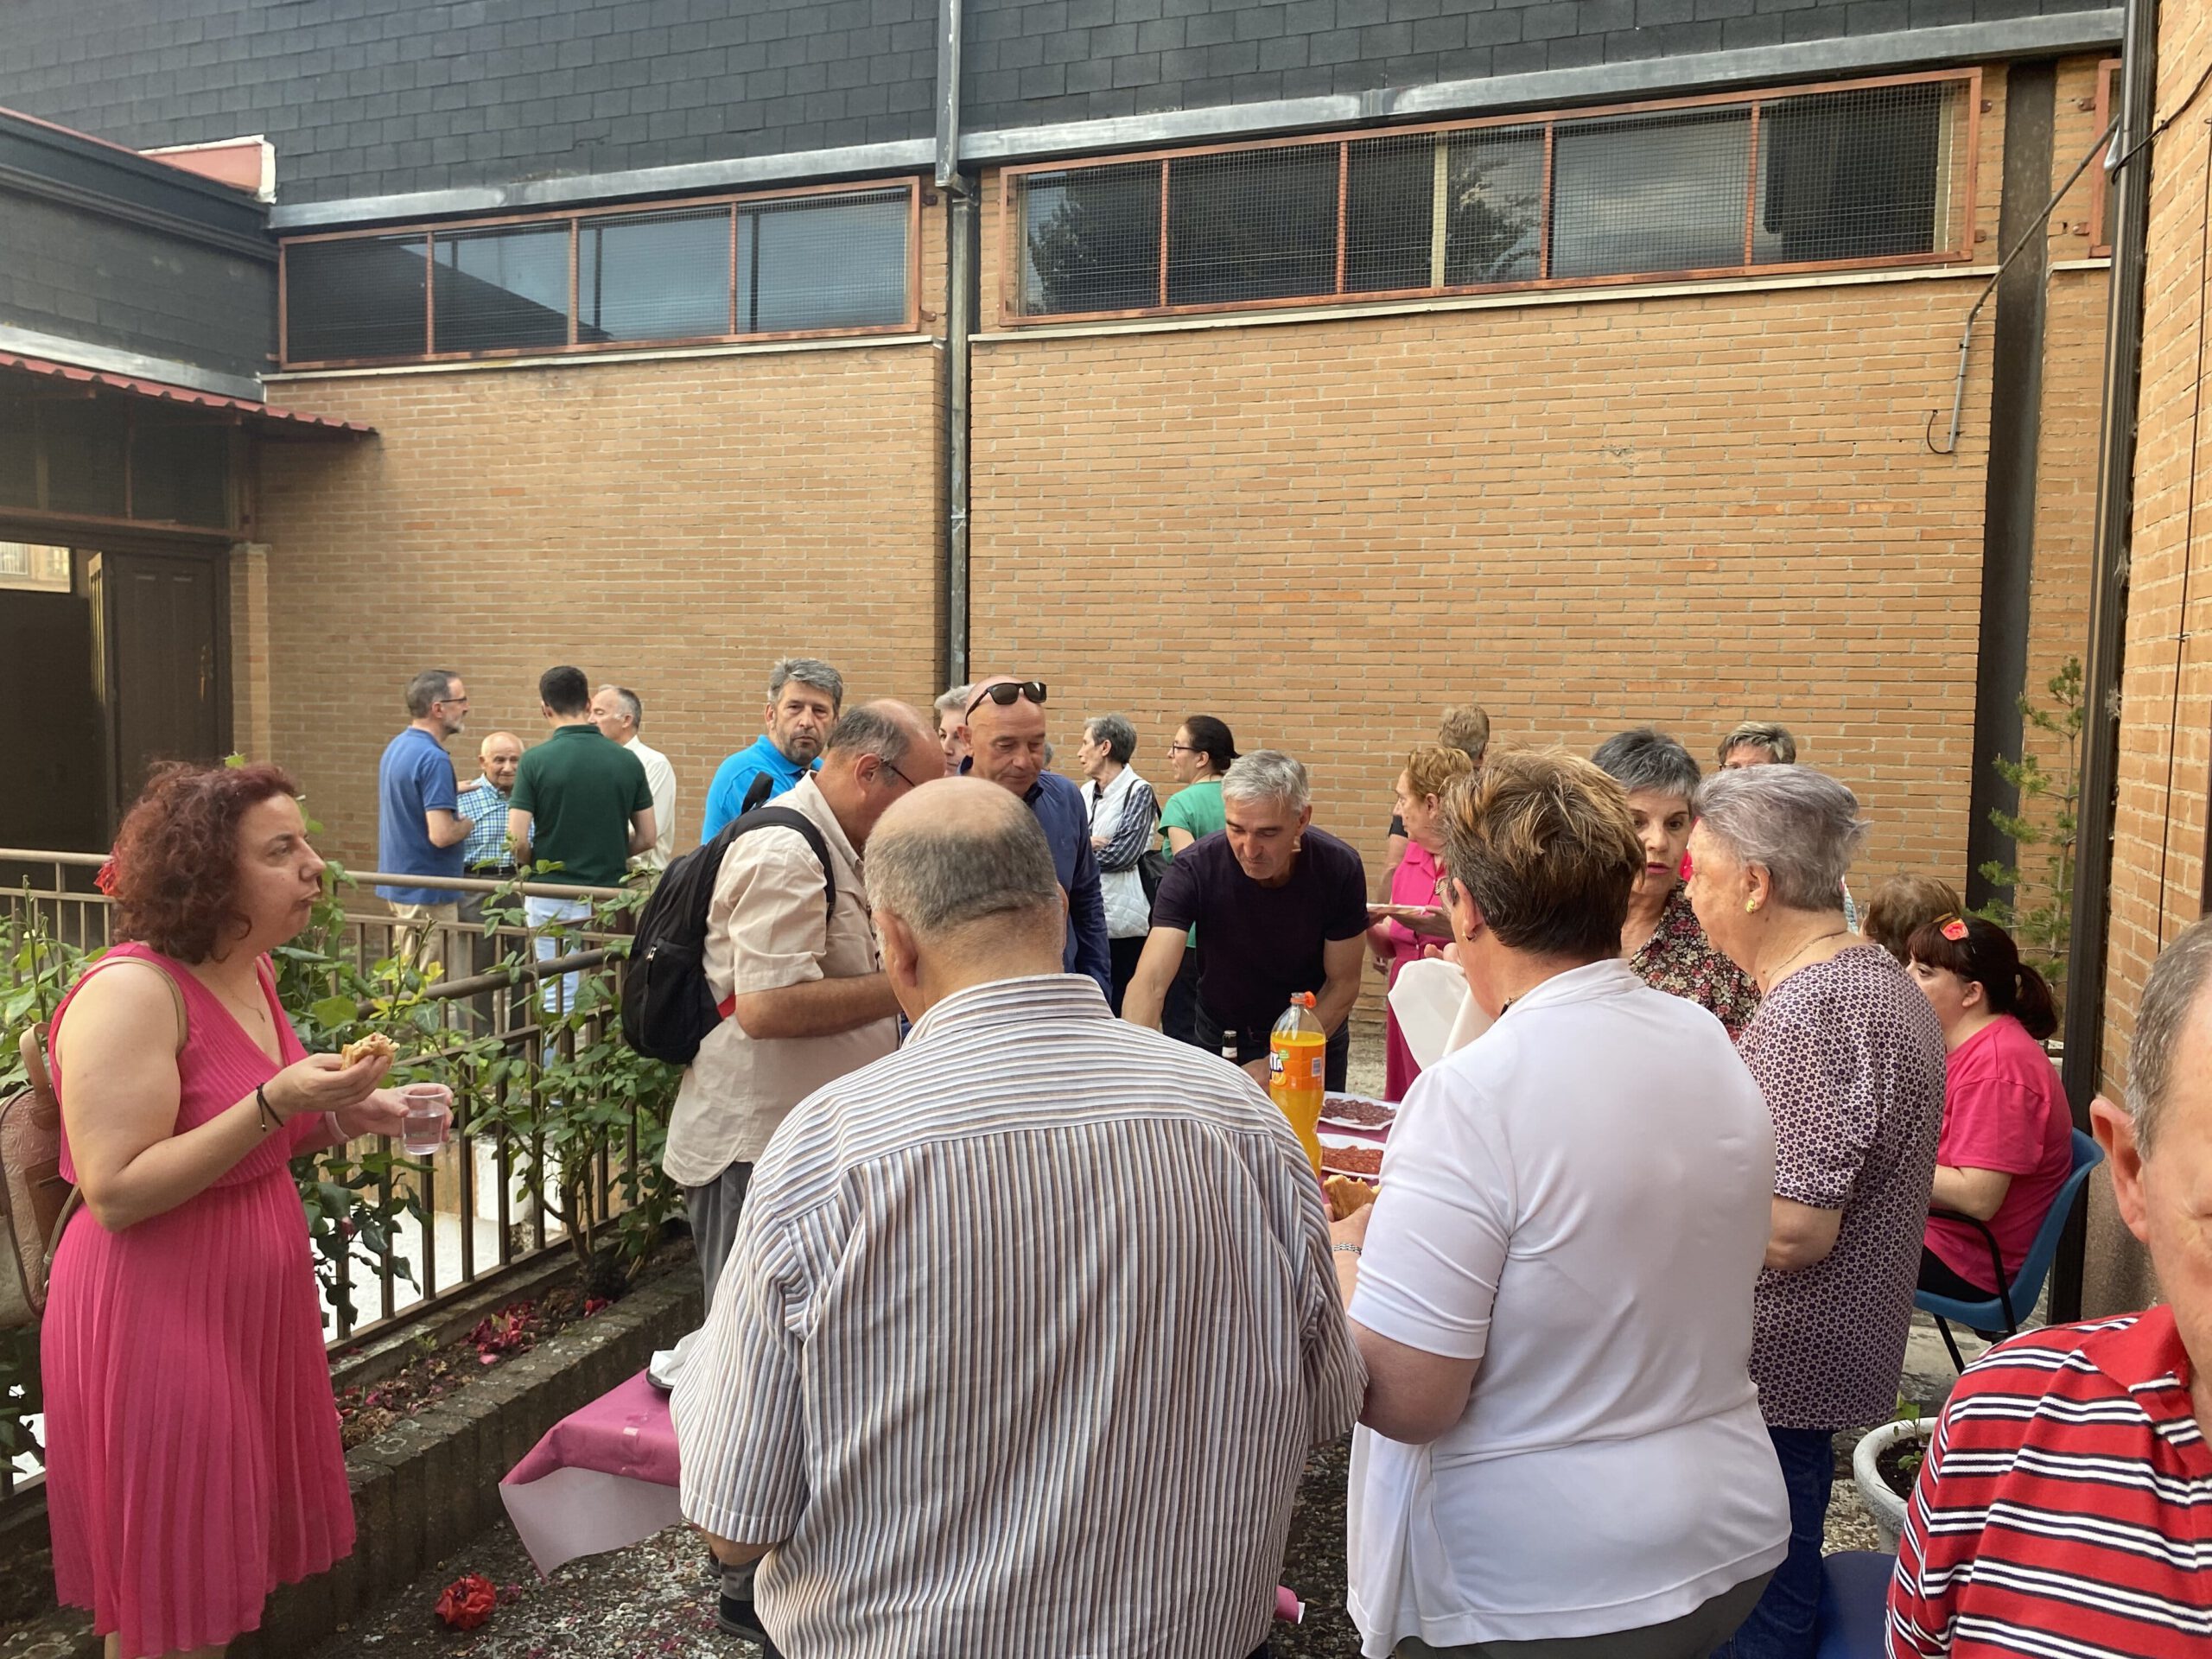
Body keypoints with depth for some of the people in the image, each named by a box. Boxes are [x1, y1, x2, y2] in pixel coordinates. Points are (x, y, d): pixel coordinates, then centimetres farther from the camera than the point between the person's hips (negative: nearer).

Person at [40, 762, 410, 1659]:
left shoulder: (251, 970, 6)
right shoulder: (130, 993, -20)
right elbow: (116, 1193, -24)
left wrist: (340, 1117, 1)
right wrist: (276, 1103, -29)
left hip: (254, 1303, 8)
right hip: (157, 1319, -8)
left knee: (233, 1554, 19)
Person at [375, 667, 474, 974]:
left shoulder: (396, 747, 9)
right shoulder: (434, 759, -21)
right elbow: (441, 835, -26)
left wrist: (453, 792, 18)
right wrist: (468, 823, -8)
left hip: (398, 884, 10)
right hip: (428, 892, -10)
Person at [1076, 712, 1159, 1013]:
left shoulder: (1138, 791, -6)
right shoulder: (1086, 791, 13)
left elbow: (1123, 853, -16)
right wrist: (1086, 844, -13)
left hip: (1121, 917, -6)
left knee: (1121, 1004, 1)